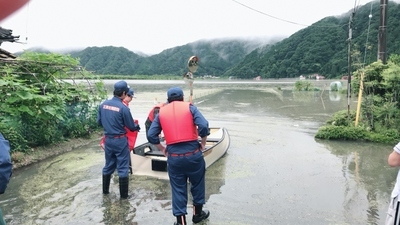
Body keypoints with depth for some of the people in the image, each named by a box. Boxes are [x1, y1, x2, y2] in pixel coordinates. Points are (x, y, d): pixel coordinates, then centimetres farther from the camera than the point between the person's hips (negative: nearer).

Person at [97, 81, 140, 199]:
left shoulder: (103, 104, -2)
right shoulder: (123, 108, -19)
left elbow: (99, 122, 9)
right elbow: (131, 126, -10)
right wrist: (137, 127, 12)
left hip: (108, 139, 6)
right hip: (120, 141, -6)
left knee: (108, 166, 20)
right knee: (123, 168, 5)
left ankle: (105, 190, 33)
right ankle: (124, 194, 13)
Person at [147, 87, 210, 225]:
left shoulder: (161, 112, 9)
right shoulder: (189, 107, 1)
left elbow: (151, 135, 3)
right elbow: (204, 126, -12)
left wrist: (162, 149, 14)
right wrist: (203, 144, 2)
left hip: (174, 156, 2)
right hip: (193, 153, -1)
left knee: (178, 188, 14)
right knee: (197, 183, 21)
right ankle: (198, 213, 36)